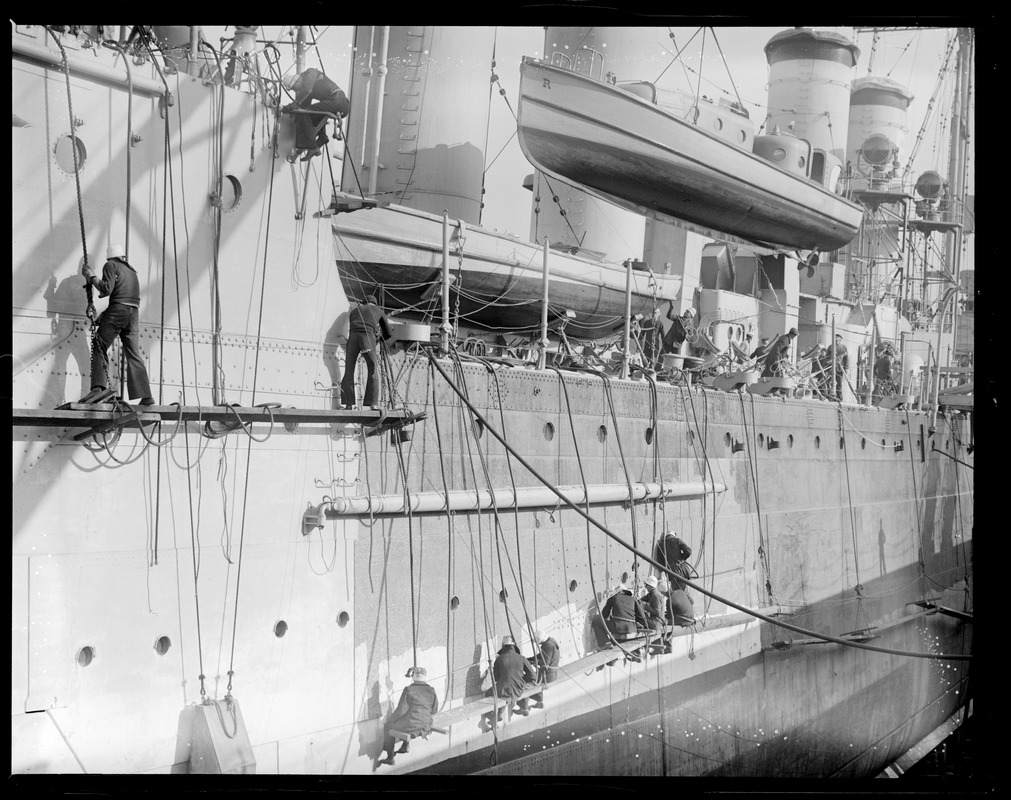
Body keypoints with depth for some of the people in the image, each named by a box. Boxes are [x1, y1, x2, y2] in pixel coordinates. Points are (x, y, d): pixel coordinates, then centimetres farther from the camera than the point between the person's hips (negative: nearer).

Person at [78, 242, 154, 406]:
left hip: (117, 310, -6)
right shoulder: (131, 270, 24)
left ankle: (98, 387, -21)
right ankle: (145, 396, 1)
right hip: (134, 313, 6)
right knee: (134, 355, 6)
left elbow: (107, 289, -10)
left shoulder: (111, 265, 4)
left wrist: (92, 277, 2)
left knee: (99, 347, -3)